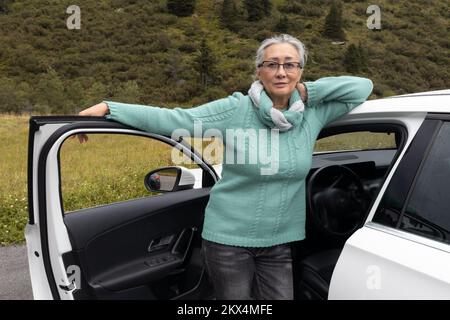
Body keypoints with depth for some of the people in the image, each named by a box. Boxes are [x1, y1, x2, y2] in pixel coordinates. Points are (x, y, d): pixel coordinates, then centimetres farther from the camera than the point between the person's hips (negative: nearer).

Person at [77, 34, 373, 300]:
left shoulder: (313, 114, -1)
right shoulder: (236, 110, -11)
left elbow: (362, 87, 4)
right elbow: (172, 120, -12)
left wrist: (308, 92, -7)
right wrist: (109, 108, -16)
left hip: (282, 242, 3)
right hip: (228, 238, -2)